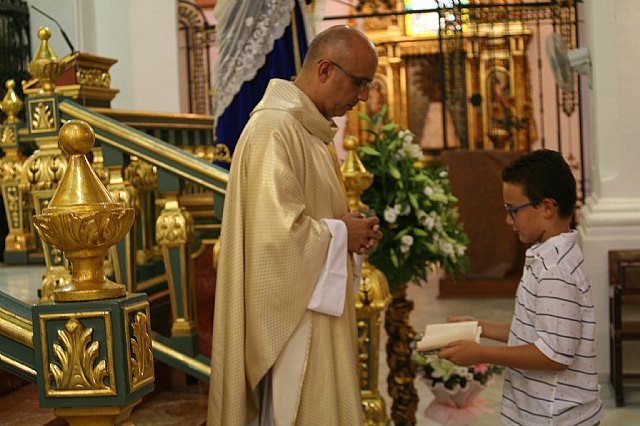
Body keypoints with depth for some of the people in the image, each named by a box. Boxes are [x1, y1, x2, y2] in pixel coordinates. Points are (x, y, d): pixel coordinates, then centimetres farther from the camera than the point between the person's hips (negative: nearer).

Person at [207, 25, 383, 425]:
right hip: (291, 315, -10)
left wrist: (349, 229, 4)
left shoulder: (310, 129, 13)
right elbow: (275, 233, -27)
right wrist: (341, 234, -13)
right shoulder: (275, 129, -19)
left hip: (312, 308, 10)